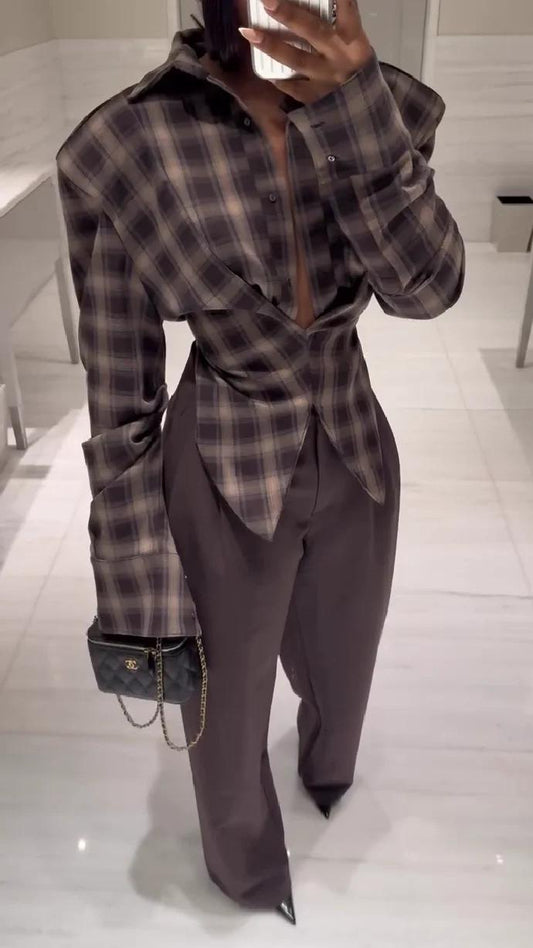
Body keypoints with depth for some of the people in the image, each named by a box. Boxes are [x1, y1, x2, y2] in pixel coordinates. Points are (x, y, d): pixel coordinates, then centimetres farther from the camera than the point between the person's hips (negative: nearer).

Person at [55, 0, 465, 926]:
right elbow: (121, 397, -15)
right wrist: (137, 590, -10)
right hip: (226, 483, -3)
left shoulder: (381, 106, -8)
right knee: (229, 702, 20)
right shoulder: (123, 146, -19)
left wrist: (356, 115, -34)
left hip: (357, 459, 4)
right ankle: (244, 860, 56)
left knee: (342, 664, 30)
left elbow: (428, 288, -20)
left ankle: (328, 761, 69)